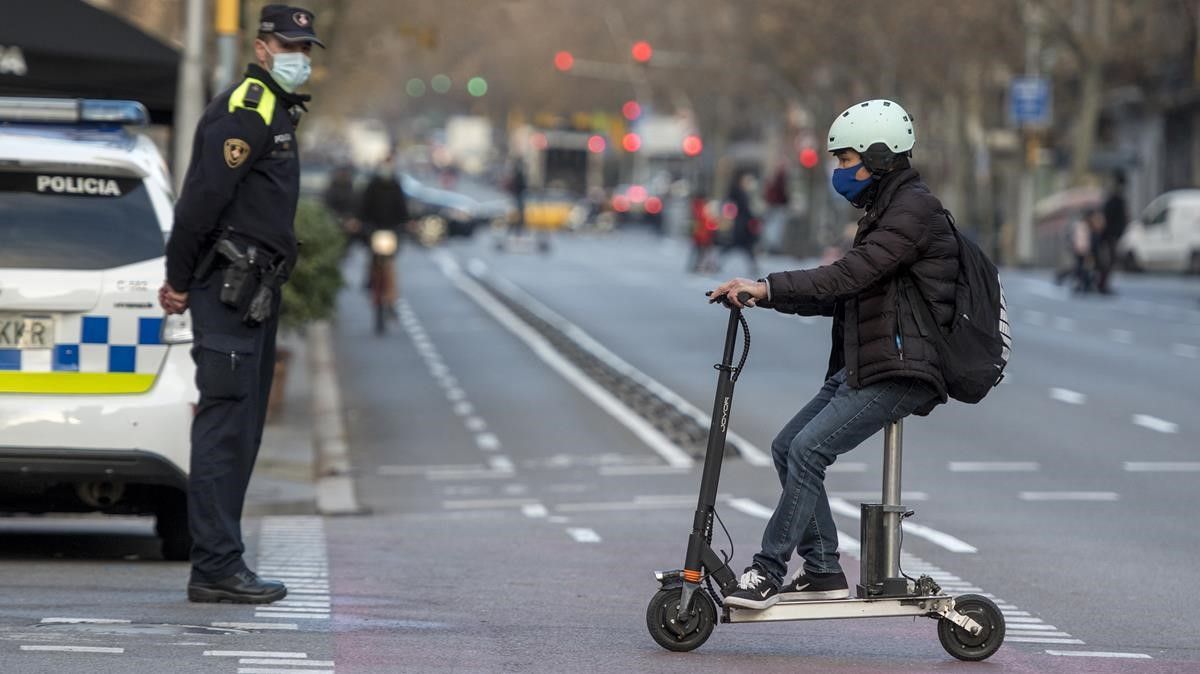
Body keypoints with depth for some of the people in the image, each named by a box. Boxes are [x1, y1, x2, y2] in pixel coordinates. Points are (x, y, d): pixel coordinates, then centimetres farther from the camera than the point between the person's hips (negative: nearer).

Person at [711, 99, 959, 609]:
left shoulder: (914, 209, -11)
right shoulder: (885, 211, 22)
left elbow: (849, 276, -22)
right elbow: (840, 296, 19)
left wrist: (768, 287, -25)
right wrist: (763, 295, 9)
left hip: (901, 372, -10)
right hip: (861, 368, 11)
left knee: (808, 450, -20)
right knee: (787, 447, 5)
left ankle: (769, 571, -16)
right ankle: (823, 572, 7)